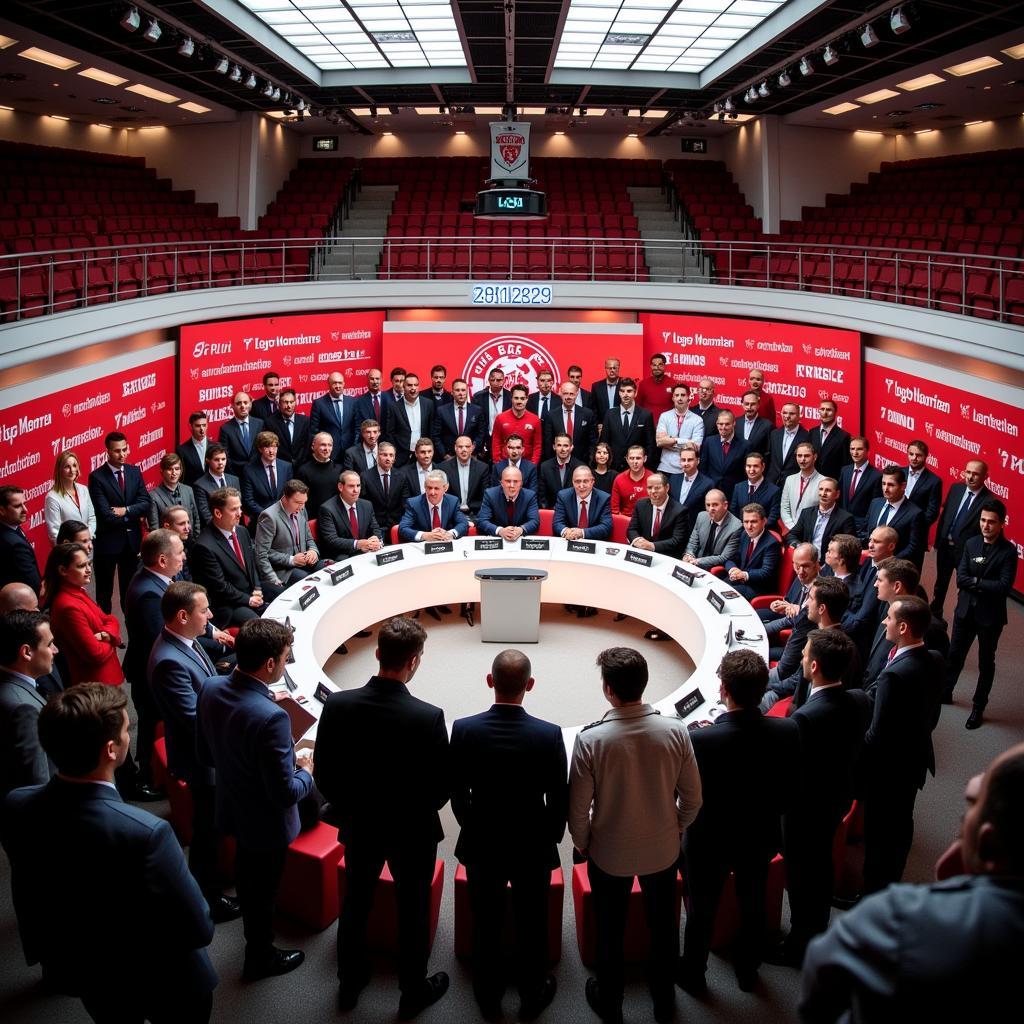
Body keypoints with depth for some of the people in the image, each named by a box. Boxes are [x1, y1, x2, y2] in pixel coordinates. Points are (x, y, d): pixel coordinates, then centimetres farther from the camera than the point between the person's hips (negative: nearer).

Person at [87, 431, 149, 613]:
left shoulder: (134, 471, 4)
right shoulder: (97, 477, -13)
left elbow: (145, 503, -3)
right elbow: (106, 515, -19)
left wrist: (126, 511, -18)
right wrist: (133, 517, -10)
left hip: (132, 541, 4)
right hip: (107, 541, -4)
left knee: (130, 588, 15)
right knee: (104, 591, 8)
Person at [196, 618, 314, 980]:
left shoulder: (210, 688, -15)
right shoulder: (270, 717, -39)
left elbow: (205, 754, -1)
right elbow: (285, 793, -31)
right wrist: (305, 771, -11)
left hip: (232, 807, 7)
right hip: (266, 822, -7)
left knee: (247, 876, 31)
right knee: (263, 890, 19)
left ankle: (254, 934, 57)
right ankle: (260, 958, 43)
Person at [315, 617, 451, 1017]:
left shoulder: (338, 705, -19)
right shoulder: (428, 717, -28)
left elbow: (324, 774, -8)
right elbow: (442, 787, -17)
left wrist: (349, 807, 11)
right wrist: (418, 808, 5)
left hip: (358, 827, 3)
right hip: (411, 833, -3)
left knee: (355, 903, 24)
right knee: (413, 911, 19)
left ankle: (350, 982, 43)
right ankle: (413, 991, 37)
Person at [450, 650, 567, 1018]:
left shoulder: (464, 730, -17)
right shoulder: (549, 735, -20)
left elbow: (456, 793, -5)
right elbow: (559, 800, -10)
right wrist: (551, 838, 8)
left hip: (481, 846, 1)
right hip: (533, 849, -1)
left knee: (486, 925, 20)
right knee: (532, 926, 19)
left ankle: (488, 995, 36)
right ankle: (532, 995, 36)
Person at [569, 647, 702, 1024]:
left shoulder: (590, 739, -26)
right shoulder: (674, 731, -20)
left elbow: (578, 806, -17)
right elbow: (692, 797, -8)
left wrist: (581, 843, 4)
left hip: (609, 854, -2)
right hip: (663, 850, 2)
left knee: (610, 930, 21)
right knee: (662, 923, 24)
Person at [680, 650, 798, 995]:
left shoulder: (701, 740, -34)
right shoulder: (788, 732, -23)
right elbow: (790, 790, -10)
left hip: (709, 843, -3)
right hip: (761, 838, 3)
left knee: (701, 912, 22)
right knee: (753, 907, 27)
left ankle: (693, 974, 44)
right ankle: (748, 970, 49)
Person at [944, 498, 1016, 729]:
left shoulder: (1008, 551, -13)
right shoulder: (971, 544, 0)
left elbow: (1004, 586, -21)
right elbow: (960, 578, -6)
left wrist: (974, 582, -16)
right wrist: (984, 584, -18)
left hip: (990, 615, -4)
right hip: (965, 610, 4)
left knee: (985, 662, 11)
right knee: (955, 654, 19)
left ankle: (978, 707, 24)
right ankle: (945, 692, 39)